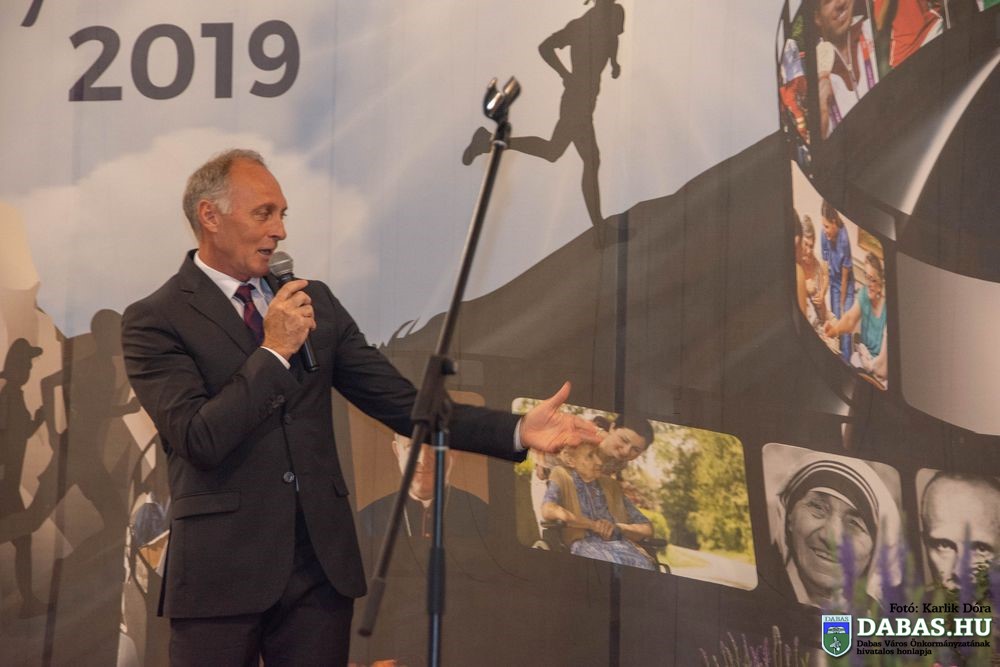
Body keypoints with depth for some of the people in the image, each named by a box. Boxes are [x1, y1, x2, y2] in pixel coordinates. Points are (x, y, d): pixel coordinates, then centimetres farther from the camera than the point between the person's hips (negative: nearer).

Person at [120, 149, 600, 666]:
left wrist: (518, 431, -5)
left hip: (322, 564, 4)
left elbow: (400, 401, 6)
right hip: (222, 569, -4)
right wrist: (273, 352, -15)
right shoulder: (154, 320, -5)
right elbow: (200, 440, -17)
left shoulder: (314, 302, 10)